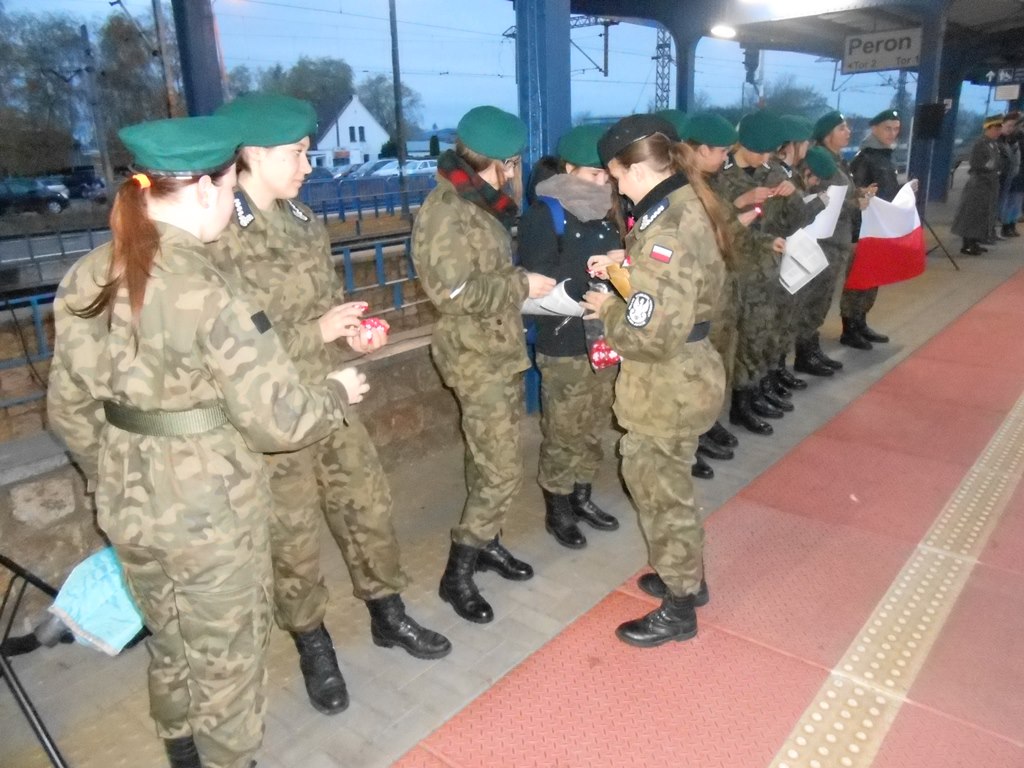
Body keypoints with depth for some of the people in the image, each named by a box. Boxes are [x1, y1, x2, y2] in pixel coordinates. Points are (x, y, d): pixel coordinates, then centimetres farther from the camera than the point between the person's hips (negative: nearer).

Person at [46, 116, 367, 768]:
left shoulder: (87, 278, -2)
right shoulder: (208, 294, -25)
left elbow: (69, 408, 6)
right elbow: (277, 419, -22)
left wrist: (115, 475, 20)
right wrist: (337, 393, -3)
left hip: (129, 505, 7)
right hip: (210, 511, -7)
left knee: (170, 642, 28)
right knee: (227, 655, 17)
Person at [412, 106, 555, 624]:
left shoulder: (483, 202, 12)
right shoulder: (445, 212, -17)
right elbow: (453, 290, -25)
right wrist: (522, 285, -18)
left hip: (502, 348, 9)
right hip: (475, 355, -9)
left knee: (489, 461, 17)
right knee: (502, 470, -7)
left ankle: (486, 542, 33)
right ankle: (458, 574, 7)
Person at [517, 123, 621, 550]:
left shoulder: (603, 210, 12)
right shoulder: (543, 214, -8)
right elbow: (540, 279, -18)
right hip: (563, 344, -7)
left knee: (593, 428, 17)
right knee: (563, 433, 4)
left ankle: (582, 497, 33)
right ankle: (557, 509, 20)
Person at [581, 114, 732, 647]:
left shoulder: (667, 230, -26)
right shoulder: (688, 205, 5)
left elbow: (651, 335, -28)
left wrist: (607, 310, -12)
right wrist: (625, 268, 5)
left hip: (667, 386, -10)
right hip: (683, 375, 10)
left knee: (659, 491, 8)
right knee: (663, 483, 24)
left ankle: (678, 610, 27)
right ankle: (687, 578, 43)